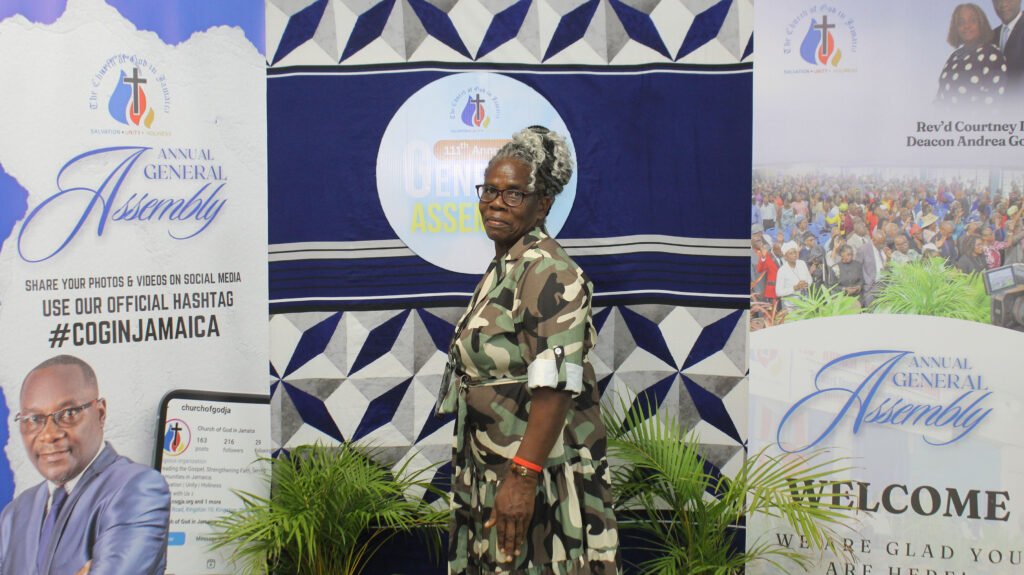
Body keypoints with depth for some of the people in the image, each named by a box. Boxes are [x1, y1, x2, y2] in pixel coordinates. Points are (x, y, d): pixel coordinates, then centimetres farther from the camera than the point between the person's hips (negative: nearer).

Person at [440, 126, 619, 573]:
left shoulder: (547, 271, -16)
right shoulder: (503, 268, 13)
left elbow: (557, 385, -24)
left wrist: (522, 477, -28)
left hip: (538, 474, -9)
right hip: (495, 469, 9)